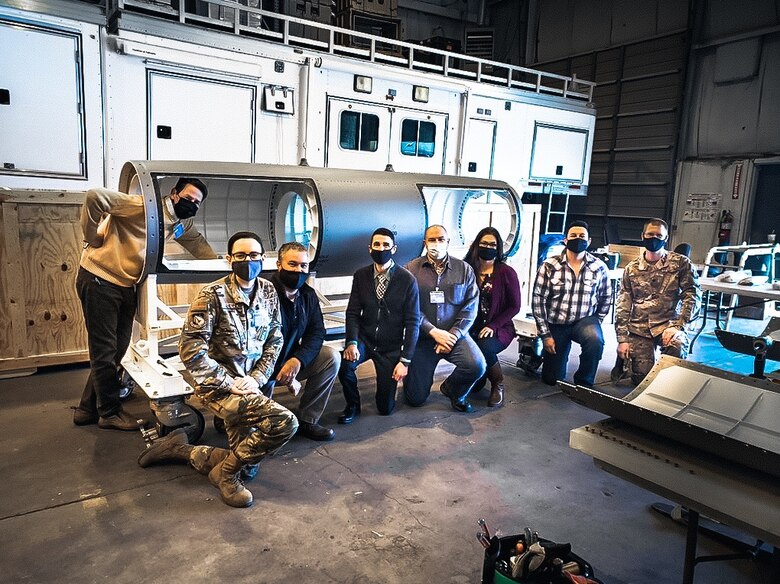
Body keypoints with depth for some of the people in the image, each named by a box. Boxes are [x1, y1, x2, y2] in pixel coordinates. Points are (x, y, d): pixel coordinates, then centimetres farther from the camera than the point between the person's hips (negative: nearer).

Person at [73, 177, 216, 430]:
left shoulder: (182, 225, 7)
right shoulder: (143, 206, -20)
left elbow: (198, 242, 25)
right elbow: (95, 196, -28)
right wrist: (92, 237, -17)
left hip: (127, 286, 9)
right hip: (99, 279, -8)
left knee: (118, 349, 13)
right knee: (105, 350, 0)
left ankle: (87, 409, 29)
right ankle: (110, 413, 16)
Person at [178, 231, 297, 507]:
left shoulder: (268, 292, 3)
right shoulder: (213, 294, -13)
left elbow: (274, 340, 7)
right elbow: (190, 348, -17)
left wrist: (256, 379, -6)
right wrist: (229, 383, -18)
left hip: (249, 385, 7)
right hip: (219, 387, -6)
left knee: (243, 450, 7)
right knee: (285, 422, -22)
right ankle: (225, 473, -1)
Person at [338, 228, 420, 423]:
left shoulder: (407, 280, -10)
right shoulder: (360, 275, 0)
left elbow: (412, 322, -10)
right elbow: (353, 313, -3)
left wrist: (405, 360, -14)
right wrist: (352, 342, -21)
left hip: (391, 347, -1)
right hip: (364, 339, 2)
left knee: (385, 408, 0)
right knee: (344, 364, -32)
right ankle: (352, 405, -1)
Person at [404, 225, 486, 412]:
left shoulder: (464, 269, 2)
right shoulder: (411, 269, -2)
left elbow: (471, 306, -3)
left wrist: (454, 334, -14)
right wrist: (434, 332, -16)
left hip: (454, 334, 1)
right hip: (423, 336, -1)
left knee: (477, 366, -27)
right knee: (416, 399, 0)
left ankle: (454, 391, 7)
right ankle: (415, 378, 39)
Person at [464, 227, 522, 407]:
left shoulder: (507, 273, -4)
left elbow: (514, 306, -2)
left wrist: (493, 326, -14)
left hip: (498, 329, -2)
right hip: (471, 327, 2)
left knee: (484, 347, -34)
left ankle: (498, 384, -1)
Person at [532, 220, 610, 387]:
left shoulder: (599, 267, -5)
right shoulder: (549, 266, -10)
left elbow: (605, 298, 9)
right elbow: (538, 300, -9)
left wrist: (595, 323, 2)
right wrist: (545, 334, -10)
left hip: (585, 320, 1)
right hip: (555, 324, 0)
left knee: (595, 340, -35)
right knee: (552, 379, 4)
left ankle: (583, 383, -9)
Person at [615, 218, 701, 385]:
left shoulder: (681, 263, 0)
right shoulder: (632, 268, 7)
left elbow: (693, 295, -8)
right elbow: (623, 306, 5)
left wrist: (678, 326, -21)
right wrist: (622, 339, -2)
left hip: (668, 324, -1)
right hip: (639, 329, 2)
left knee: (677, 346, -35)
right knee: (642, 378, -7)